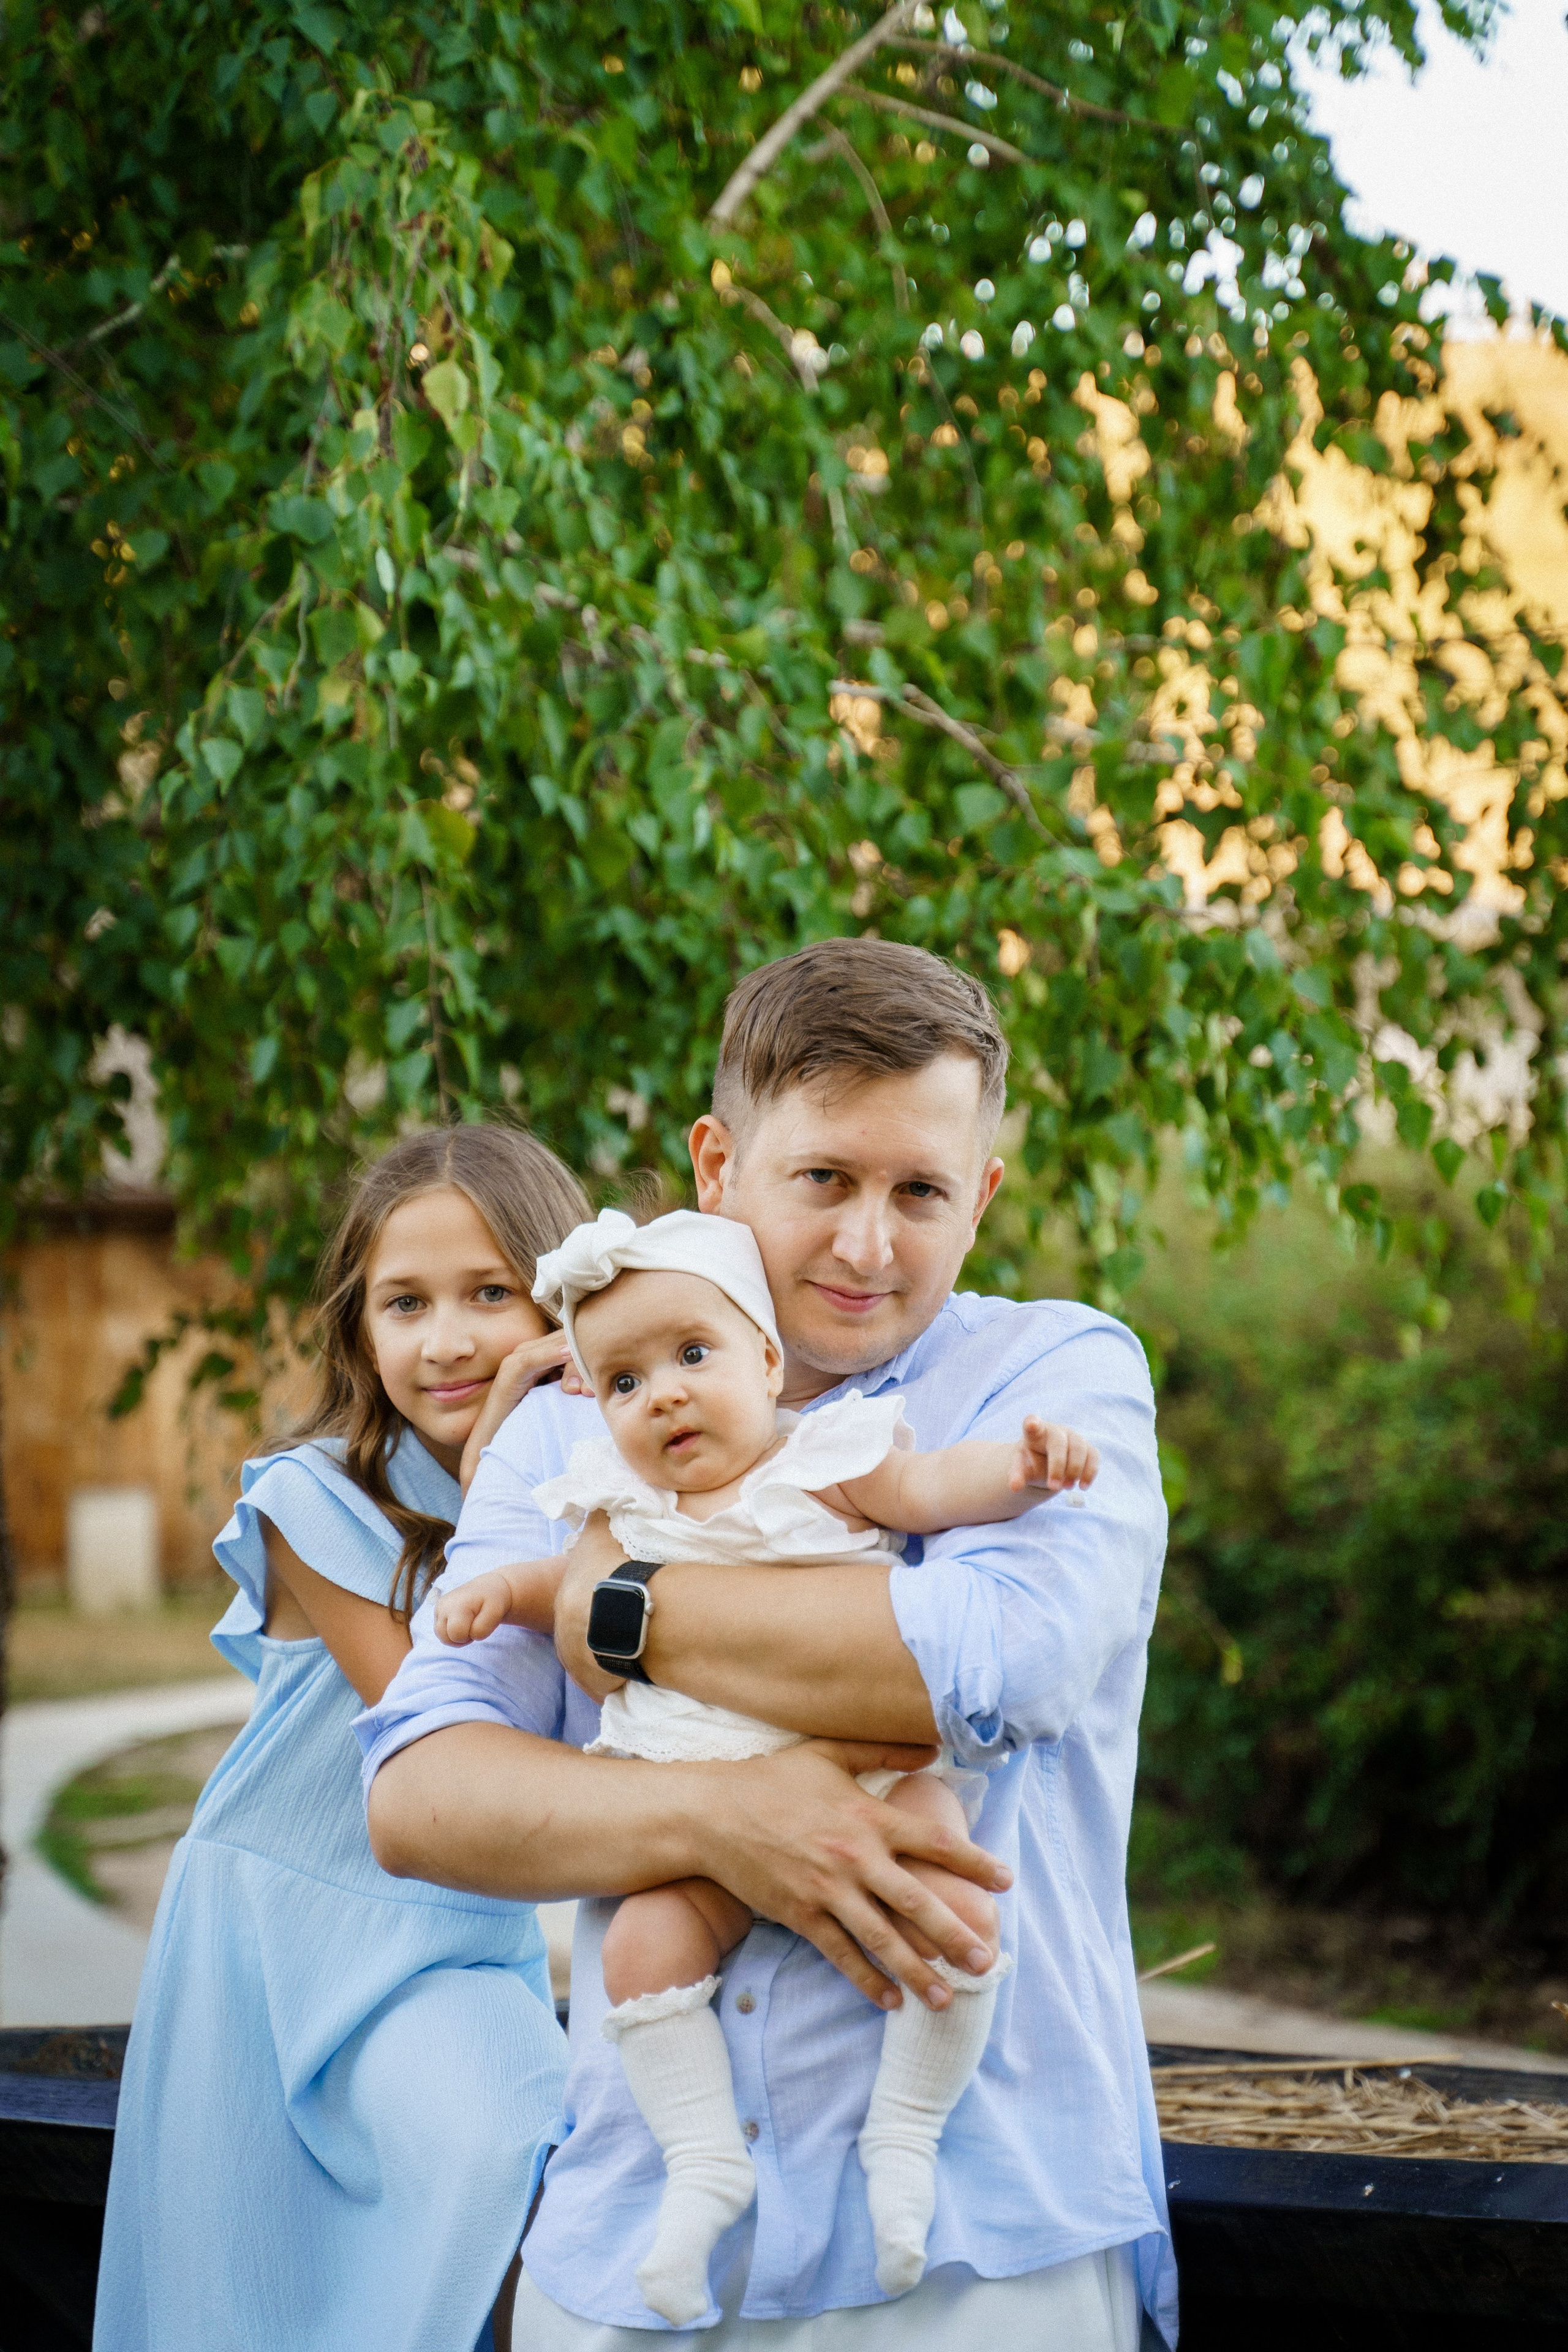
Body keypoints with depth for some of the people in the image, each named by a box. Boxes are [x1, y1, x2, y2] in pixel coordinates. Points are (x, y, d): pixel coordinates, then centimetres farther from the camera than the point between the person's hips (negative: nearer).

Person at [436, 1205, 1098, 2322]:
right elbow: (578, 1585, 29)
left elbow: (931, 1486, -7)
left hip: (874, 1768, -3)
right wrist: (506, 1586, 11)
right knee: (645, 1941, -18)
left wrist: (1021, 1465, -25)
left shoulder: (823, 1456, 1)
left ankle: (905, 2137, -8)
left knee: (957, 1913, -25)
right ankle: (707, 2167, -6)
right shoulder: (627, 1505, 13)